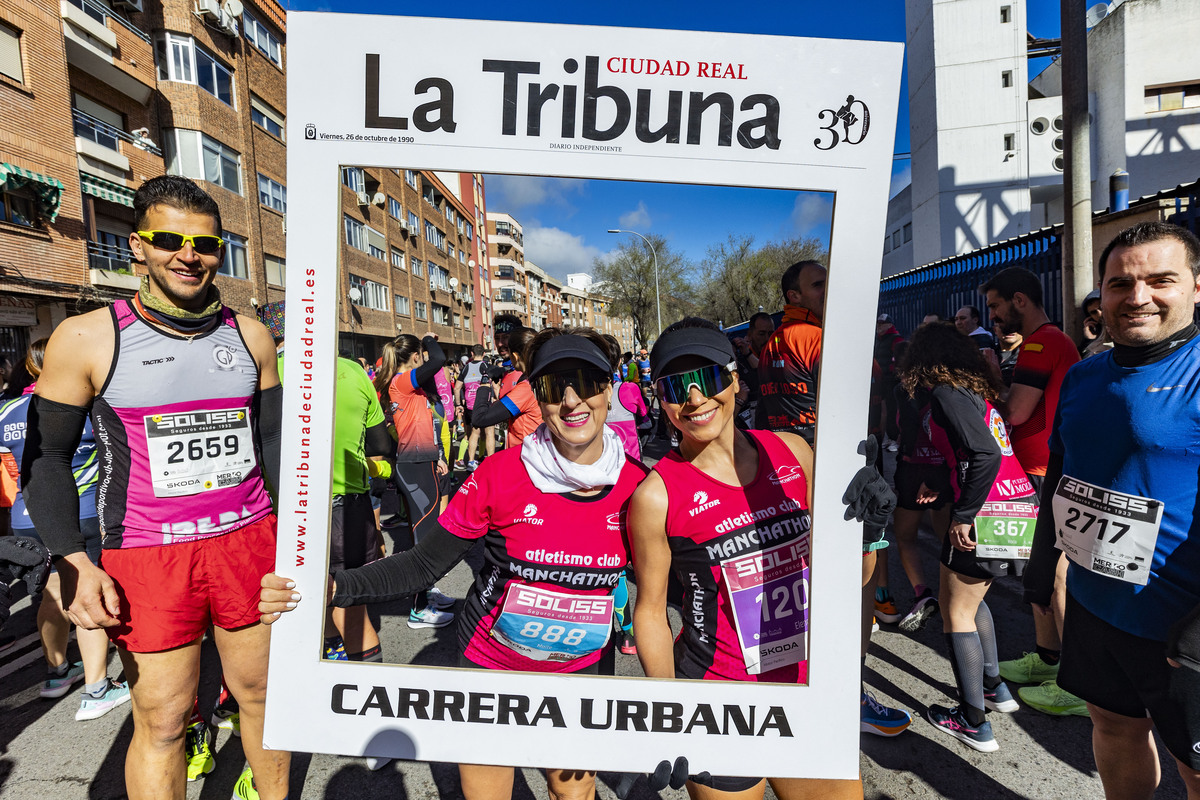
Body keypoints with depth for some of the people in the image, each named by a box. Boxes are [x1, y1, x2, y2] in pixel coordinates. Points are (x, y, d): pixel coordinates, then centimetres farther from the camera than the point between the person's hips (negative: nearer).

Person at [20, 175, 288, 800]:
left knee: (260, 691, 15)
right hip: (146, 555, -2)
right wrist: (72, 562, -11)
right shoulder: (87, 338, -4)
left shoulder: (249, 336, 5)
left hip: (249, 539, 3)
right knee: (162, 720, 7)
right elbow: (46, 456, 1)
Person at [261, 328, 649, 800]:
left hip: (582, 671, 2)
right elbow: (425, 564, -16)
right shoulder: (501, 474, -20)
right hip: (490, 664, -1)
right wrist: (331, 588, -28)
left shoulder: (635, 483, -14)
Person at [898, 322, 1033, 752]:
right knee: (971, 598, 25)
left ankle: (974, 723, 12)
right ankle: (994, 687, 37)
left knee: (956, 611, 4)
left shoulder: (945, 393, -12)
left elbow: (986, 454, -23)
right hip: (1020, 505, 9)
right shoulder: (973, 388, 15)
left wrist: (963, 516, -19)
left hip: (985, 514, -9)